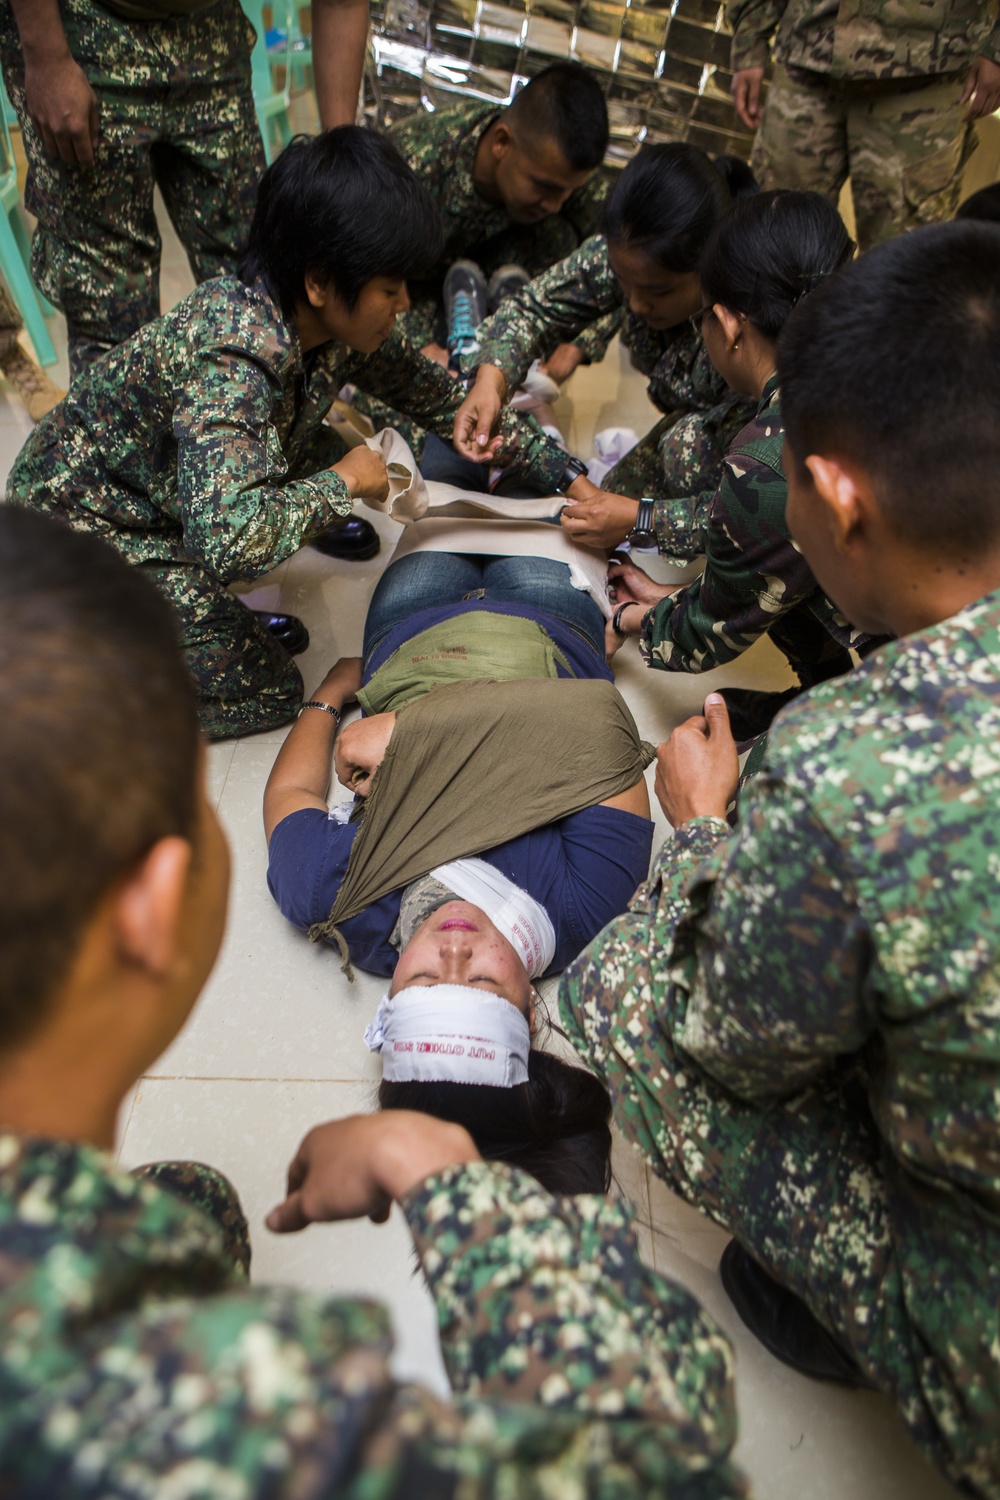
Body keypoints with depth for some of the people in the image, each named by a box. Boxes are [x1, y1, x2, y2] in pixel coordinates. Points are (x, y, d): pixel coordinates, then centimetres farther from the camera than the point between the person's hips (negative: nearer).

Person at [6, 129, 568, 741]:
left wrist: (566, 474, 3)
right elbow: (227, 540, -48)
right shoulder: (237, 360, -36)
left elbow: (425, 385, 5)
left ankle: (213, 612, 7)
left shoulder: (332, 320, -10)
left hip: (172, 490, 8)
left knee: (322, 459, -4)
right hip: (85, 529, -8)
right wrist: (341, 484, -31)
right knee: (264, 692, -6)